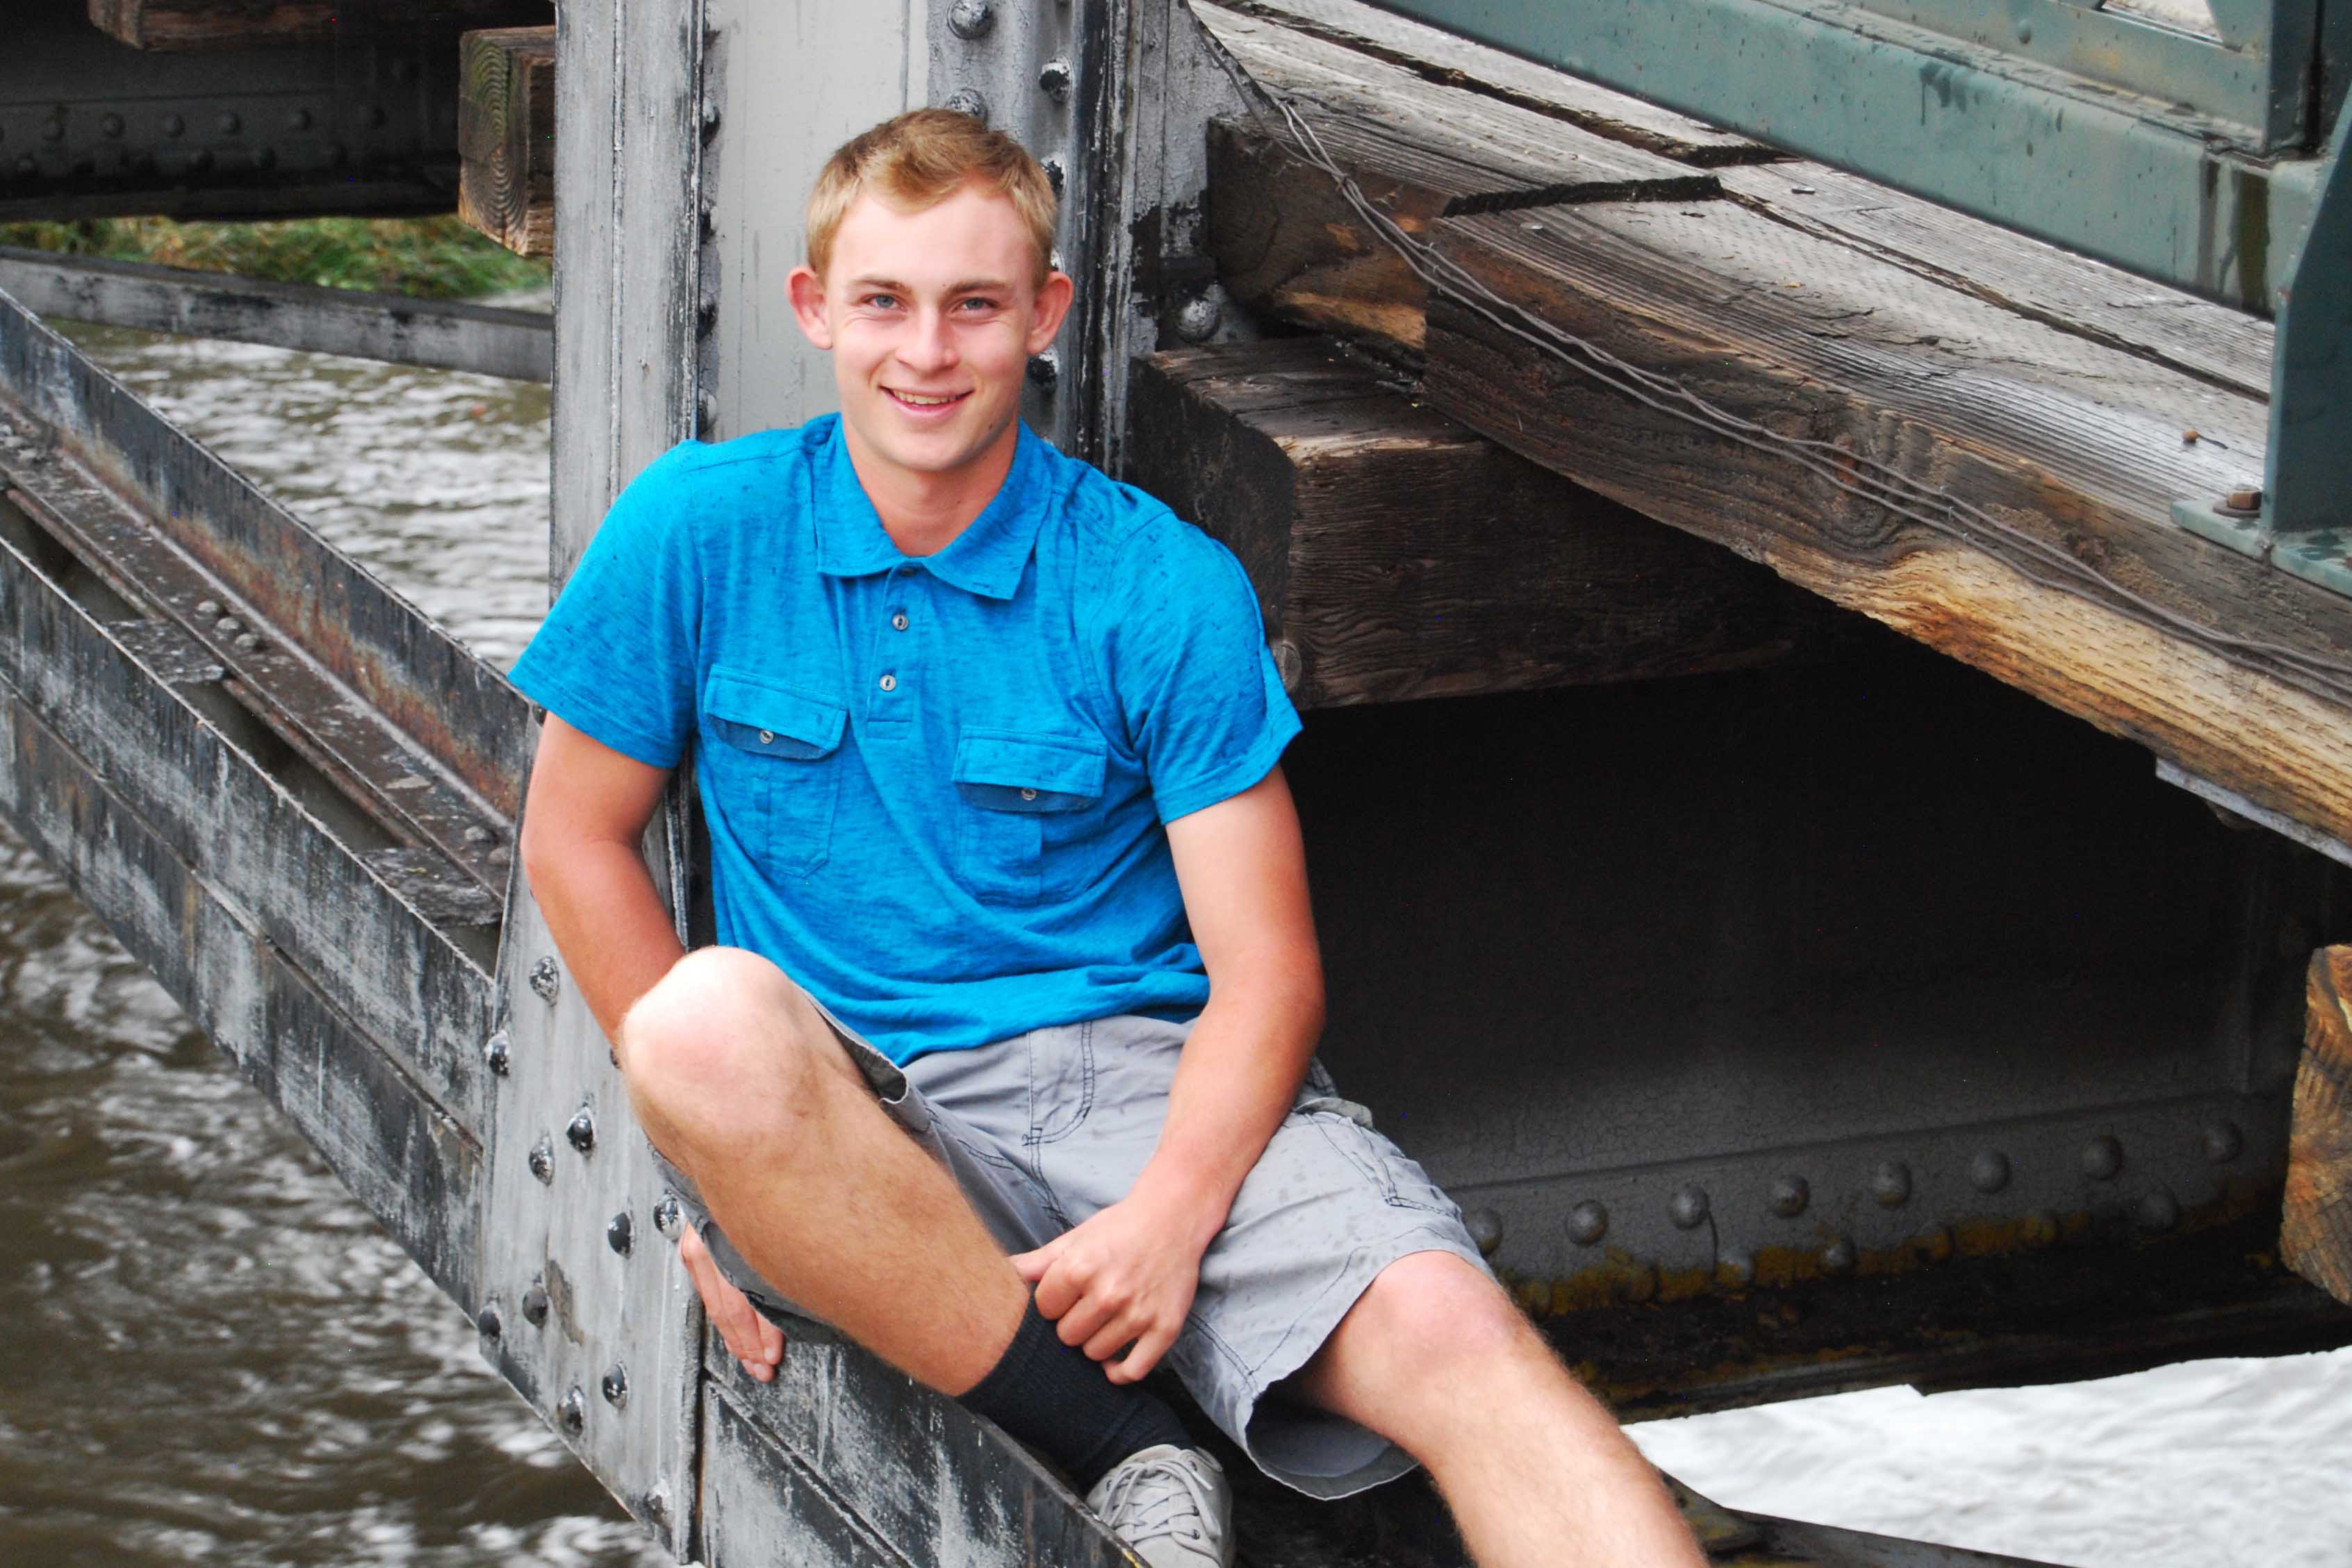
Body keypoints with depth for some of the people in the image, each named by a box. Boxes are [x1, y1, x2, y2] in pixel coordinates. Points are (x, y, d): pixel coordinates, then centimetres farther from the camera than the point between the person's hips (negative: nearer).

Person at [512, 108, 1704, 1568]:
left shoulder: (1164, 590, 0)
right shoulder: (699, 532, 3)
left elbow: (1265, 970, -1)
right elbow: (578, 835, 11)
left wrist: (1170, 1213, -21)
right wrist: (720, 1143, -1)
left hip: (1148, 1079, 0)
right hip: (858, 1112, 1)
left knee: (1452, 1332, -29)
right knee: (711, 1014, -36)